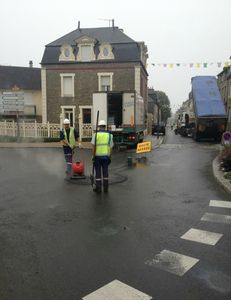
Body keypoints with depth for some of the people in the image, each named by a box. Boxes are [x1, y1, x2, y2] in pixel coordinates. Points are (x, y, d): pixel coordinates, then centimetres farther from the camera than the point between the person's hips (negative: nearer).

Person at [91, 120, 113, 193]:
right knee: (105, 172, 10)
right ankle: (105, 188, 14)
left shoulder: (95, 134, -4)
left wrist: (93, 156, -4)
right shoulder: (109, 135, 3)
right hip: (106, 156, 2)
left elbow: (93, 147, -9)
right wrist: (109, 157, 11)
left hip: (97, 156, -2)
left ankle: (98, 188, 9)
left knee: (98, 172, 6)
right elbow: (111, 147, 3)